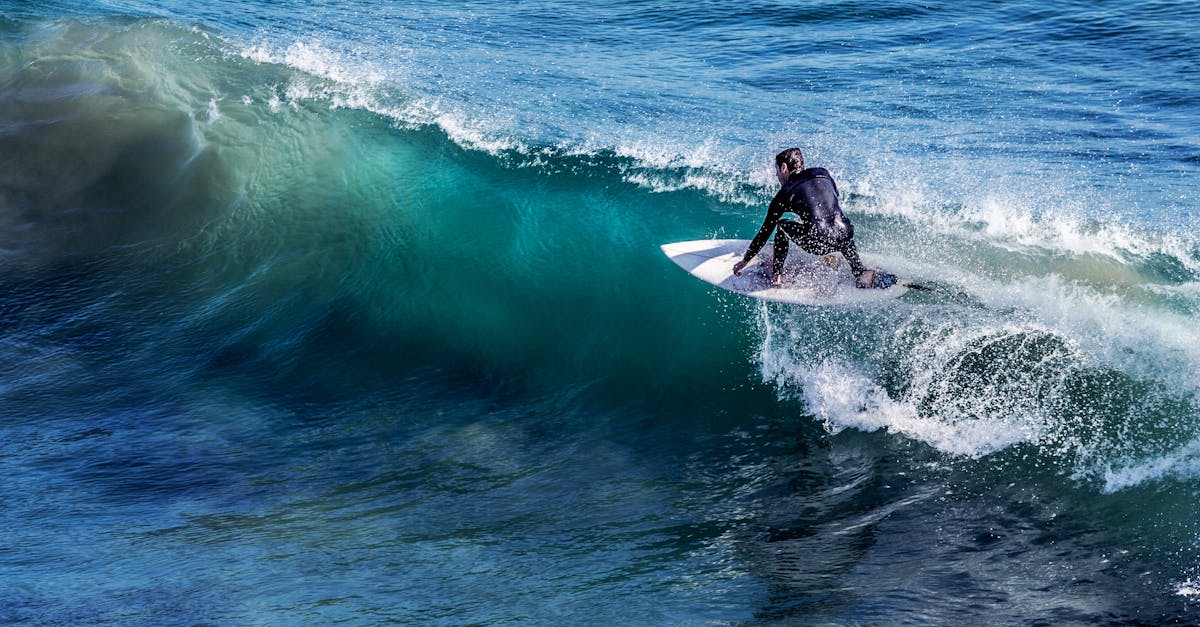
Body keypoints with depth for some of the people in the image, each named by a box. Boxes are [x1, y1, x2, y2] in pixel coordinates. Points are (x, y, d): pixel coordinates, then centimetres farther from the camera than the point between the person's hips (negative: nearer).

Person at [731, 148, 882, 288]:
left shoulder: (785, 193, 13)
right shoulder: (824, 174, 22)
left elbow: (765, 232, 18)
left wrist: (745, 260, 29)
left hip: (818, 242, -3)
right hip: (844, 239, 3)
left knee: (782, 226, 23)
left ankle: (777, 275, 19)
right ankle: (860, 271, 23)